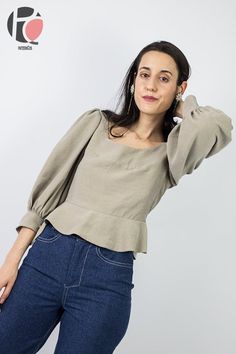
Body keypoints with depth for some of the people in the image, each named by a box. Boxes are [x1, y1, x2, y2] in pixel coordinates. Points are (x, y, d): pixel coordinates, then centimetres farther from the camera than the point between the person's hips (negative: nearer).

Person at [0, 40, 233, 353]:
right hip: (48, 256, 2)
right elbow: (47, 189, 6)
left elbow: (220, 125, -17)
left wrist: (178, 106, 3)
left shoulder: (173, 152, 5)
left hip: (109, 278, -1)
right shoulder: (96, 123, 8)